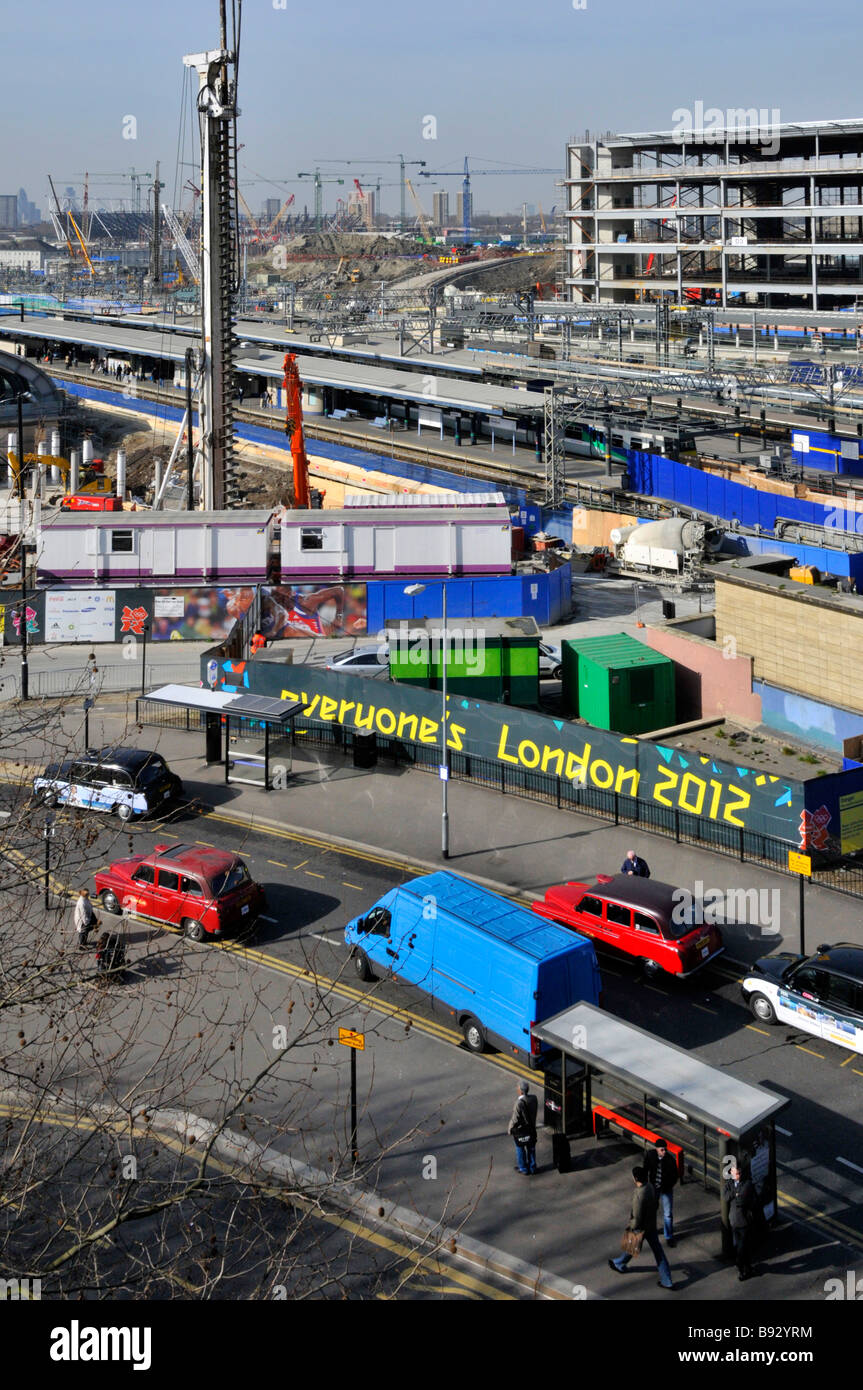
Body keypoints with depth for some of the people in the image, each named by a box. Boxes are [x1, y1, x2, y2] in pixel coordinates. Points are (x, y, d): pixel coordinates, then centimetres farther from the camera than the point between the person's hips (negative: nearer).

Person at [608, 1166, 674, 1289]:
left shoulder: (639, 1196, -36)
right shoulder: (650, 1186, -11)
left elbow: (637, 1220, -30)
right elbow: (655, 1205, 5)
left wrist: (630, 1225, -10)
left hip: (640, 1228, -6)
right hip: (652, 1225, 6)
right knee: (658, 1252, 14)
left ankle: (619, 1265, 51)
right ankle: (667, 1281, 20)